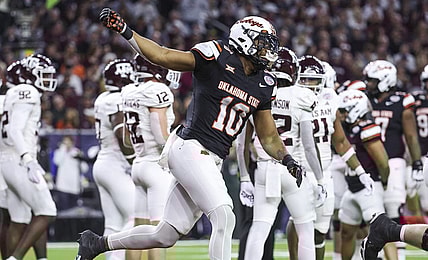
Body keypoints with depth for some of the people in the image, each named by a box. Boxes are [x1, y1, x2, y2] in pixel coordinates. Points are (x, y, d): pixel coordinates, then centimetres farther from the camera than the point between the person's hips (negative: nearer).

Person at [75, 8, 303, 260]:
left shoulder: (263, 86, 12)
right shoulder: (216, 57, -7)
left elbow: (269, 137, 17)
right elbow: (162, 55, -6)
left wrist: (287, 158, -2)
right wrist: (124, 31, -16)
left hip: (212, 162, 8)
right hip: (190, 148, -8)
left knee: (165, 236, 10)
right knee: (224, 218, -20)